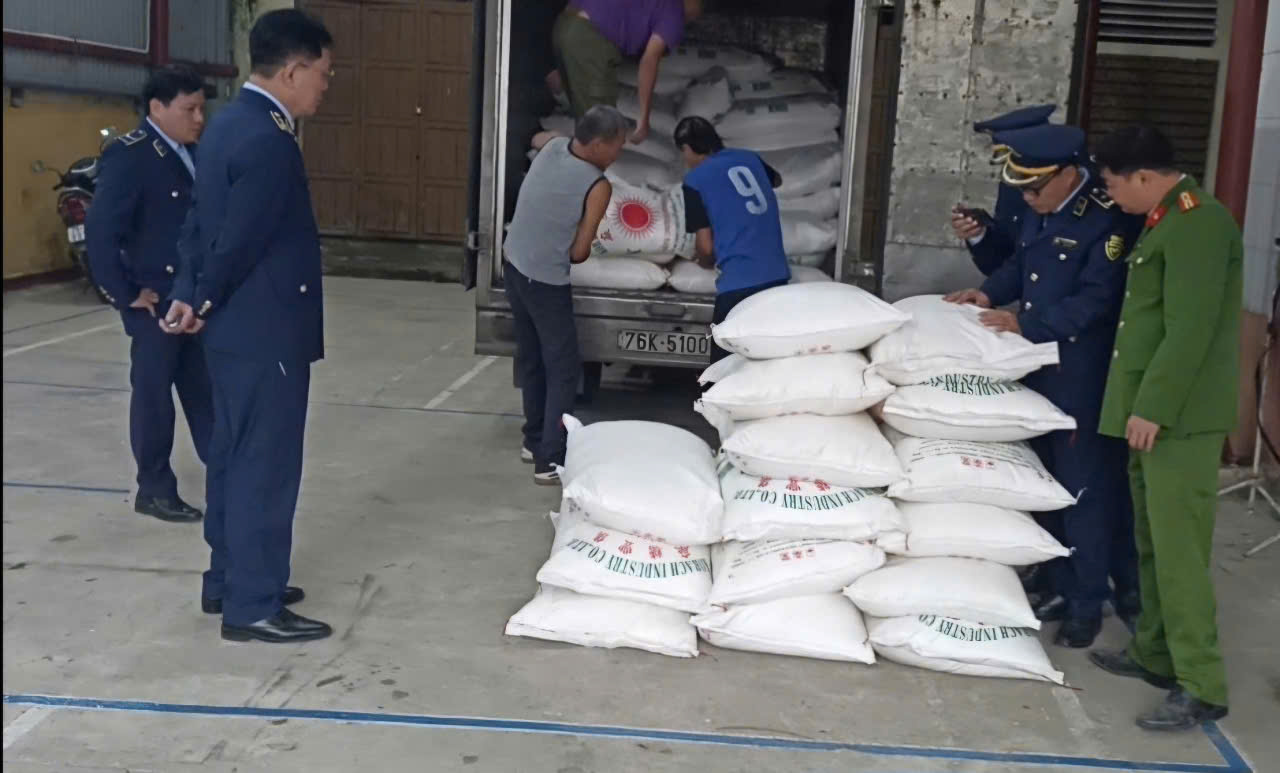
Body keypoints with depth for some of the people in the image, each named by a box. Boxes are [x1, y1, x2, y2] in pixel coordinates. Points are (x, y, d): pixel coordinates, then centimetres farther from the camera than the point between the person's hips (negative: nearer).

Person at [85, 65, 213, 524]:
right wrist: (127, 295, -16)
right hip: (156, 300, -7)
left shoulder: (194, 154, 7)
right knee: (153, 392, 5)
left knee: (204, 387, 17)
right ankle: (154, 491, 16)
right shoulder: (129, 156, -15)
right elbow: (100, 232, -19)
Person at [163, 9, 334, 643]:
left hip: (235, 327, 10)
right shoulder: (267, 140, -22)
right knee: (265, 466, -2)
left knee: (235, 459, 17)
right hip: (265, 329, -10)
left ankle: (228, 580, 29)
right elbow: (240, 241, -20)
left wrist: (189, 297, 5)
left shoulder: (230, 123, 11)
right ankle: (252, 607, 7)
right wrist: (205, 304, -4)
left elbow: (200, 223, 12)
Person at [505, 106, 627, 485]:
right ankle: (551, 460, -4)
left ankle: (535, 439, 31)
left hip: (513, 266, 8)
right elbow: (578, 253, -14)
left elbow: (537, 137, 26)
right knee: (563, 368, 0)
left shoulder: (552, 147, -2)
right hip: (546, 282, -8)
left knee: (531, 359, 20)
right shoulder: (598, 187, -20)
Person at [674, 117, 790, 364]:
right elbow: (777, 180, 39)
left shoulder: (695, 180, -2)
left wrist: (706, 262, 19)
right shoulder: (749, 158, 14)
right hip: (777, 276, 6)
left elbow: (706, 246, -3)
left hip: (739, 282, -6)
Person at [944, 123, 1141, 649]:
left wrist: (1024, 325, -24)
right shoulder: (1041, 210, 8)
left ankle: (1089, 603, 13)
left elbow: (1095, 300, -22)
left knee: (1086, 488, 1)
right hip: (1038, 369, 8)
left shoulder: (1108, 219, -17)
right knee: (1049, 484, 15)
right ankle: (1063, 588, 28)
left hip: (1084, 379, -8)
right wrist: (989, 293, 1)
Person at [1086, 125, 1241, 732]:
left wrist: (1153, 408, -21)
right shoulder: (1168, 221, 15)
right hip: (1153, 411, 10)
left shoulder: (1198, 224, -16)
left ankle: (1201, 687, 0)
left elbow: (1191, 330, -22)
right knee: (1153, 545, 17)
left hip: (1178, 416, -10)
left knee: (1179, 550, -7)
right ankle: (1155, 653, 29)